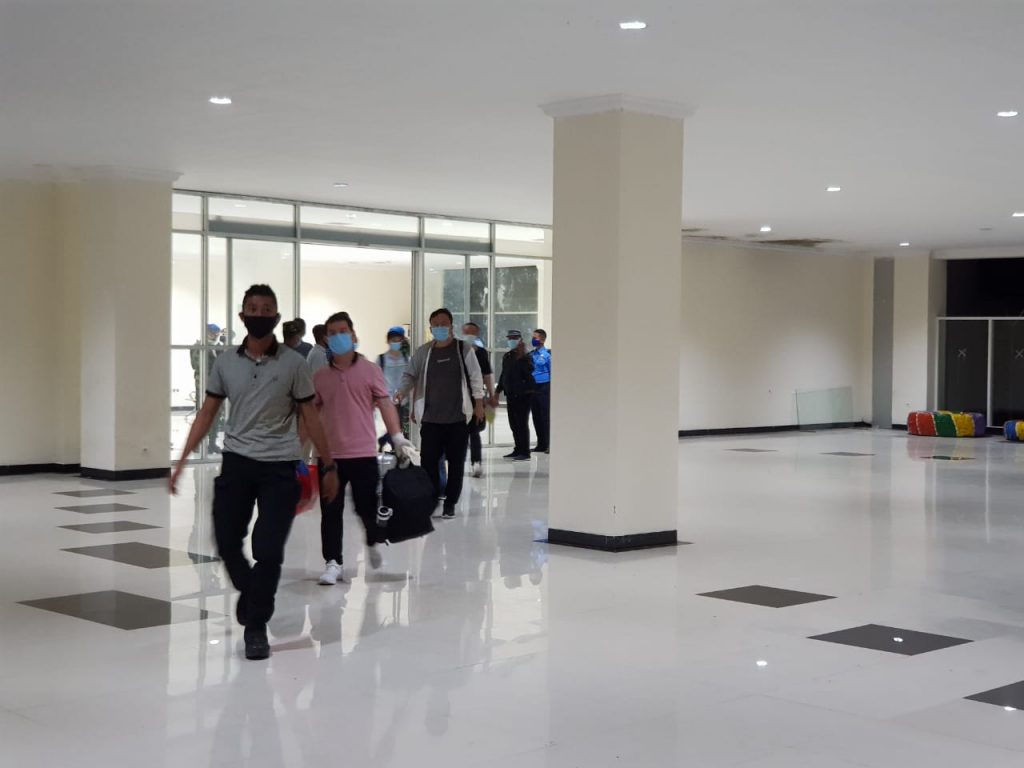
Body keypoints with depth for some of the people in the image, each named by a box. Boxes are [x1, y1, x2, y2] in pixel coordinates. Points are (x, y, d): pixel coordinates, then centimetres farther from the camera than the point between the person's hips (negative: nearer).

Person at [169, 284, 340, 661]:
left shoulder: (293, 364, -3)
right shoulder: (225, 363, 3)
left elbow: (309, 417, 2)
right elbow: (207, 413, 9)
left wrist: (329, 465, 1)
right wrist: (181, 461, 4)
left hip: (279, 467, -2)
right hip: (237, 463, 2)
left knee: (268, 550, -6)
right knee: (226, 542, 5)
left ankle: (256, 626, 9)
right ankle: (249, 591, 37)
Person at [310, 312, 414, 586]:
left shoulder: (370, 370, 1)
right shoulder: (320, 376, 8)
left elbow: (385, 403, -3)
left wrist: (397, 435, -13)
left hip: (363, 453, -2)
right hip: (329, 455, 2)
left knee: (366, 507, 3)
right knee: (331, 511, 1)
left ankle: (373, 542, 34)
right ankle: (332, 563, 8)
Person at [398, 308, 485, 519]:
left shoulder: (464, 350, 0)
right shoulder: (423, 352, 6)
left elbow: (475, 377, 2)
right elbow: (410, 375, 8)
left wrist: (478, 403, -1)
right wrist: (401, 394, -7)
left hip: (458, 417, -1)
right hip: (430, 418, 2)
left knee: (456, 462, 4)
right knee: (428, 460, -1)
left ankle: (450, 503, 13)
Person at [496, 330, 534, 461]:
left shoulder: (524, 357, -8)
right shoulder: (507, 357, 14)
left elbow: (529, 370, -23)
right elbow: (504, 375, 23)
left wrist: (522, 357, -25)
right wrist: (498, 390, 23)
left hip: (523, 395, -8)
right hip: (511, 395, 8)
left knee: (522, 423, -6)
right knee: (514, 424, 11)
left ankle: (525, 453, -3)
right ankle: (518, 449, 20)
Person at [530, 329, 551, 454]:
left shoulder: (547, 354, -6)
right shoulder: (531, 354, 10)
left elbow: (552, 372, -6)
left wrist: (551, 389, -9)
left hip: (544, 388, -6)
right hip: (532, 388, 6)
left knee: (546, 417, -5)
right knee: (536, 417, 9)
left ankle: (548, 444, -1)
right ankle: (541, 444, 17)